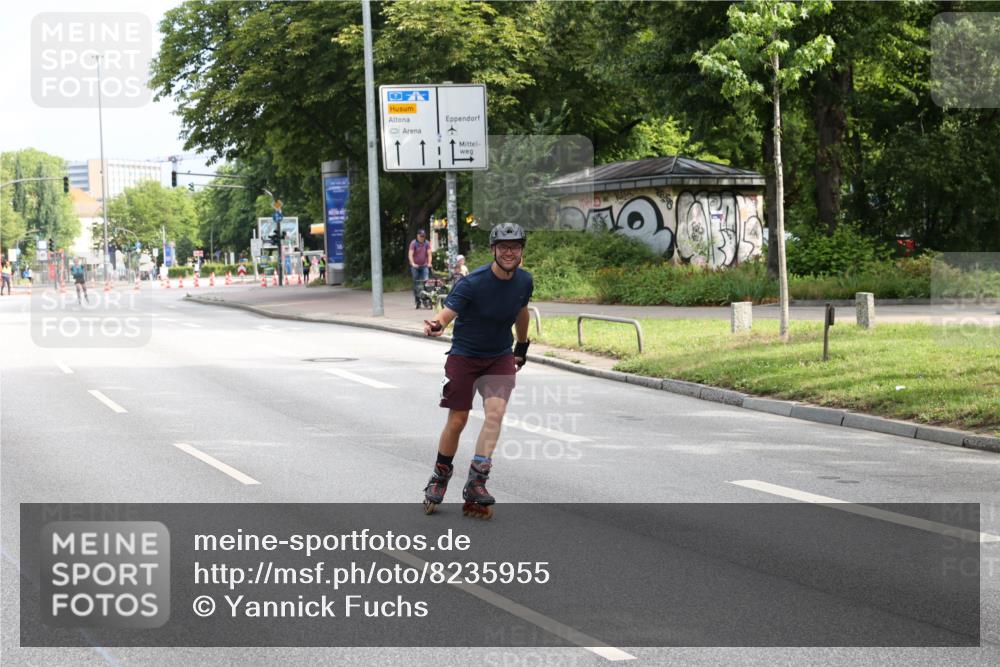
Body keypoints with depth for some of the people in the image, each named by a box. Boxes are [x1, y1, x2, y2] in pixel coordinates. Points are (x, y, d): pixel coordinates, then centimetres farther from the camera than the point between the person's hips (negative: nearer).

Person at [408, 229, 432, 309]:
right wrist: (413, 263, -28)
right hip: (415, 266, -1)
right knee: (416, 284, 2)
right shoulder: (413, 243, -6)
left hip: (424, 265, 1)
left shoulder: (427, 243, 1)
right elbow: (410, 254, -14)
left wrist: (429, 263, -17)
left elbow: (429, 254, -3)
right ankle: (417, 301, 9)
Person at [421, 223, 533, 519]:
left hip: (501, 358, 3)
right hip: (464, 357, -3)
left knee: (496, 412, -19)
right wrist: (436, 325, -55)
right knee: (457, 421, -1)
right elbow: (448, 311, -32)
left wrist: (522, 346, 29)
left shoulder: (524, 281, -3)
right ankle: (440, 478, 23)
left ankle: (476, 482, -19)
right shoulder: (473, 283, -21)